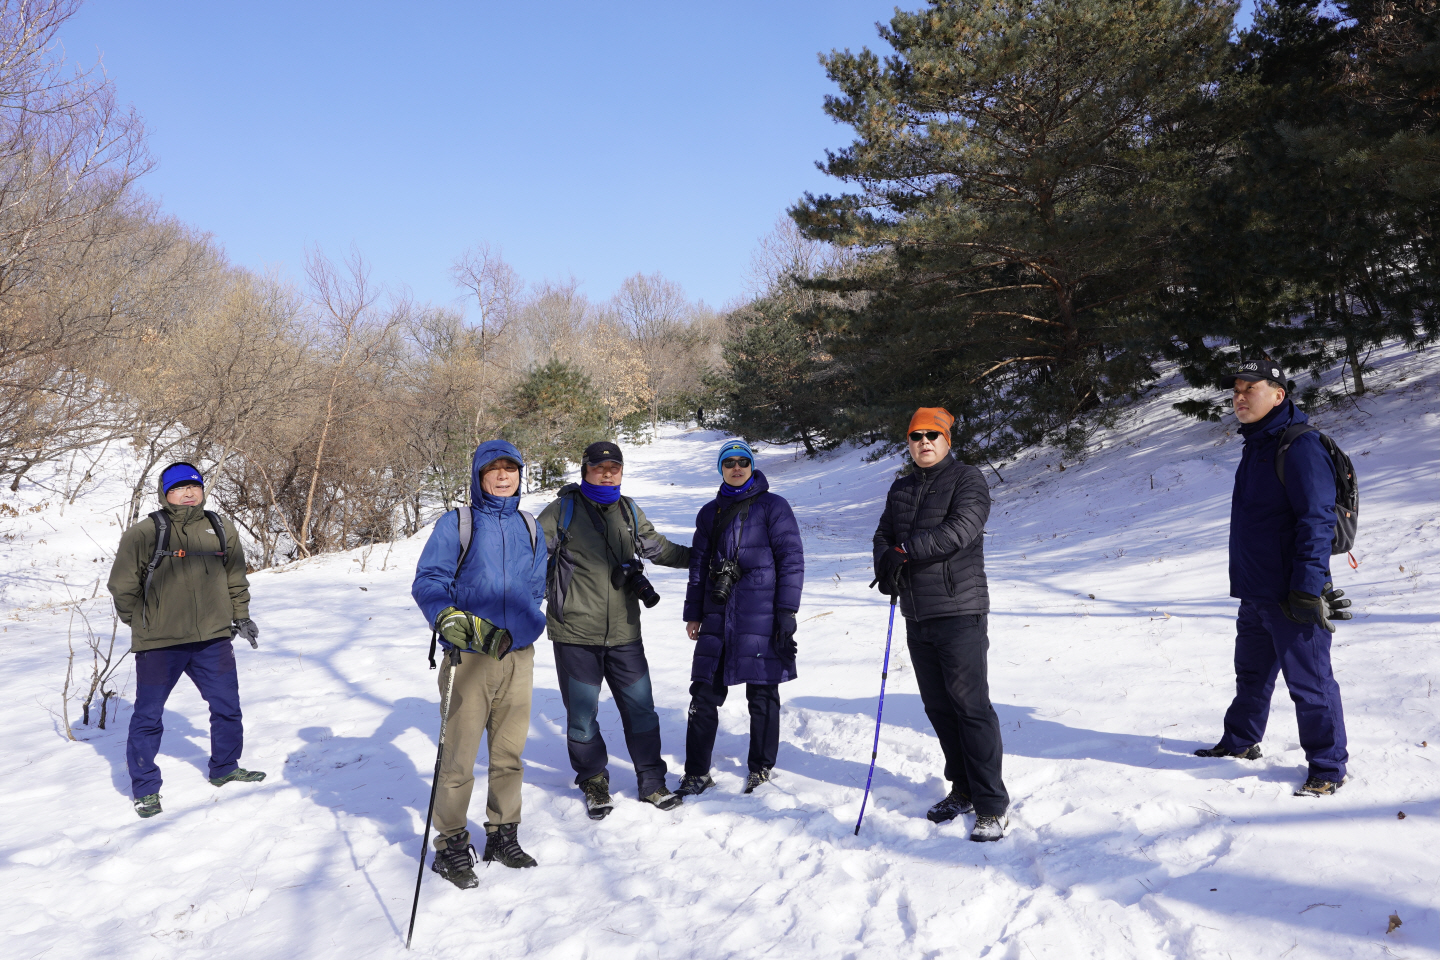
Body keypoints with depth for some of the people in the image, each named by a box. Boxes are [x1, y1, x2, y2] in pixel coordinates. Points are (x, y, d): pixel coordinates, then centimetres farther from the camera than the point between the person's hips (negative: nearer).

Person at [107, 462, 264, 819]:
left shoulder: (221, 529, 6)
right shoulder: (144, 534, -9)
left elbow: (236, 577, 16)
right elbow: (123, 585, -4)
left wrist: (241, 616, 13)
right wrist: (141, 624, 0)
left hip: (213, 639, 4)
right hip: (158, 644, -4)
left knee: (227, 706, 14)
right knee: (148, 716, 5)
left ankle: (224, 768, 34)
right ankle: (145, 788, 21)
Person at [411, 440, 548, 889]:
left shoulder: (528, 527, 13)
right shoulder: (456, 524, -2)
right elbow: (427, 580, -8)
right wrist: (447, 617, -23)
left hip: (518, 654, 5)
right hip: (469, 655, -4)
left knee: (509, 751, 12)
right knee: (458, 755, -3)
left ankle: (503, 834, 26)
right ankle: (451, 844, 12)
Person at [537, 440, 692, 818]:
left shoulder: (629, 511, 11)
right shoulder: (562, 510, -2)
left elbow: (656, 547, 26)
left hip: (624, 631, 3)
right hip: (575, 633, -3)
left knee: (641, 707, 7)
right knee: (582, 714, 5)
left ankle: (652, 782, 22)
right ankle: (594, 782, 25)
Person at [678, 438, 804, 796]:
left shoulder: (772, 506, 2)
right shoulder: (709, 513, 17)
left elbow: (792, 559, -3)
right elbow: (698, 565, 20)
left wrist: (787, 612, -9)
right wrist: (693, 614, 15)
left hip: (760, 614, -4)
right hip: (717, 615, 4)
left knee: (762, 695, 3)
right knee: (704, 693, 2)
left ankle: (761, 770, 19)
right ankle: (696, 773, 11)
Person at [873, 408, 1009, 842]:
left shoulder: (967, 480, -4)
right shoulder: (901, 489, 17)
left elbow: (959, 530, -19)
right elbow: (884, 535, 15)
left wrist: (905, 551, -22)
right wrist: (885, 566, -8)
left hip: (959, 612, -7)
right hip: (916, 616, 7)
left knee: (971, 706, -7)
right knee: (938, 706, 12)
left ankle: (991, 806, -1)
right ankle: (963, 789, 26)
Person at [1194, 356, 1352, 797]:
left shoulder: (1300, 447, -16)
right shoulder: (1255, 447, 13)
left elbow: (1317, 521, -20)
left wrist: (1308, 588, -23)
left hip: (1292, 596, -9)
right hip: (1254, 592, 9)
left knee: (1309, 682, 0)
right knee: (1251, 674, 21)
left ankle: (1327, 767, 13)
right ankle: (1240, 743, 36)